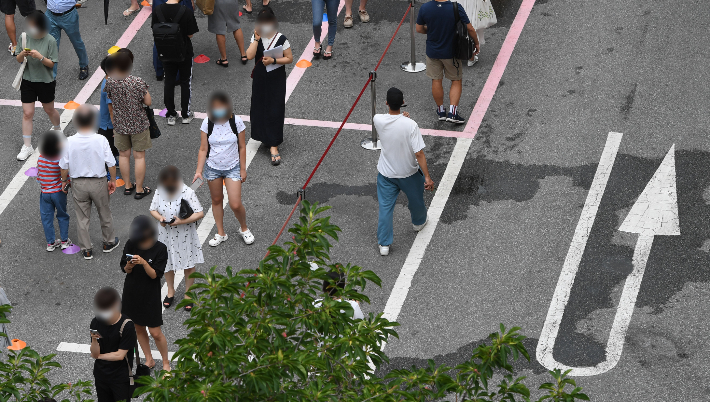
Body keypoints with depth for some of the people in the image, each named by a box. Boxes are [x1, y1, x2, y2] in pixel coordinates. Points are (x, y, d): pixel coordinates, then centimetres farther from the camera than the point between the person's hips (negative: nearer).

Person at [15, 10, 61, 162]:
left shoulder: (50, 40, -15)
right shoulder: (26, 37, -6)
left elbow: (52, 64, -13)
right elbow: (18, 60, 1)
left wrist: (40, 57, -30)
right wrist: (22, 54, -22)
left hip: (45, 81, -2)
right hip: (28, 80, 2)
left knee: (49, 110, 19)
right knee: (27, 113, 0)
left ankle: (58, 129, 49)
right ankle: (27, 146, 6)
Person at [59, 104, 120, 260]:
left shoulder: (70, 142, -17)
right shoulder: (101, 140, -19)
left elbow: (64, 166, -9)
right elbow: (111, 164, -12)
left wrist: (64, 181, 9)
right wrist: (113, 180, 4)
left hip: (78, 183, 1)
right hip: (98, 183, 0)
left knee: (82, 218, 16)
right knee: (105, 214, 22)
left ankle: (86, 250, 25)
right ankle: (108, 243, 39)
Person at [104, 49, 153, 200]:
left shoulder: (110, 82, -13)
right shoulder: (138, 82, -25)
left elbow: (109, 103, 2)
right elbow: (148, 102, -14)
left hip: (120, 124, 3)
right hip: (138, 125, -3)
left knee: (123, 155, 19)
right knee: (139, 156, 10)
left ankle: (127, 186, 31)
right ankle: (139, 190, 18)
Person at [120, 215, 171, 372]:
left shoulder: (160, 248, -14)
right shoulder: (131, 244, -4)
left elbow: (155, 275, -16)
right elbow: (125, 269, 2)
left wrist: (143, 263, -32)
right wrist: (129, 266, -21)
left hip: (150, 294, -4)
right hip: (132, 292, 4)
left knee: (155, 333, -1)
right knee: (138, 328, 15)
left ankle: (166, 362, 20)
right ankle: (149, 360, 33)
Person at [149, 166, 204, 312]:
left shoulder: (187, 192, -19)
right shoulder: (160, 192, -9)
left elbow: (200, 213, -18)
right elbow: (153, 209, 5)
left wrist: (182, 221, -28)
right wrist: (160, 218, -17)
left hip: (185, 235, -3)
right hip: (166, 233, 3)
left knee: (188, 266, 11)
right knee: (167, 263, 19)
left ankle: (188, 293, 31)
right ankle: (170, 291, 41)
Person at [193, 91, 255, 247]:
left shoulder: (236, 122, -13)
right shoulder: (207, 124, -10)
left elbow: (242, 147, -4)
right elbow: (203, 150, -5)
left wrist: (243, 169, -1)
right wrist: (199, 171, -11)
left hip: (232, 168, -2)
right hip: (213, 168, 2)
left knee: (235, 204, -6)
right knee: (216, 200, 14)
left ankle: (244, 228, 22)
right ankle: (221, 233, 30)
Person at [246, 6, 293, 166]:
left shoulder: (281, 39, -12)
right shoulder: (256, 38, -4)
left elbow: (289, 58, -9)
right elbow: (249, 56, -15)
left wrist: (273, 60, -21)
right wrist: (257, 39, -19)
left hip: (276, 80, -3)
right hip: (260, 79, 3)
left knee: (275, 111, -4)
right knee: (260, 109, 12)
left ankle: (273, 146, -4)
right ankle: (265, 136, 34)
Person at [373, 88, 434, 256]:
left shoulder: (378, 120, -20)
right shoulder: (410, 125, -28)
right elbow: (419, 154, -26)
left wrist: (401, 117, 12)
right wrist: (427, 177, -21)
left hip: (386, 173, 1)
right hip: (409, 173, -1)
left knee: (385, 207, 12)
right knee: (416, 200, 28)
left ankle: (384, 244, 15)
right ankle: (419, 222, 55)